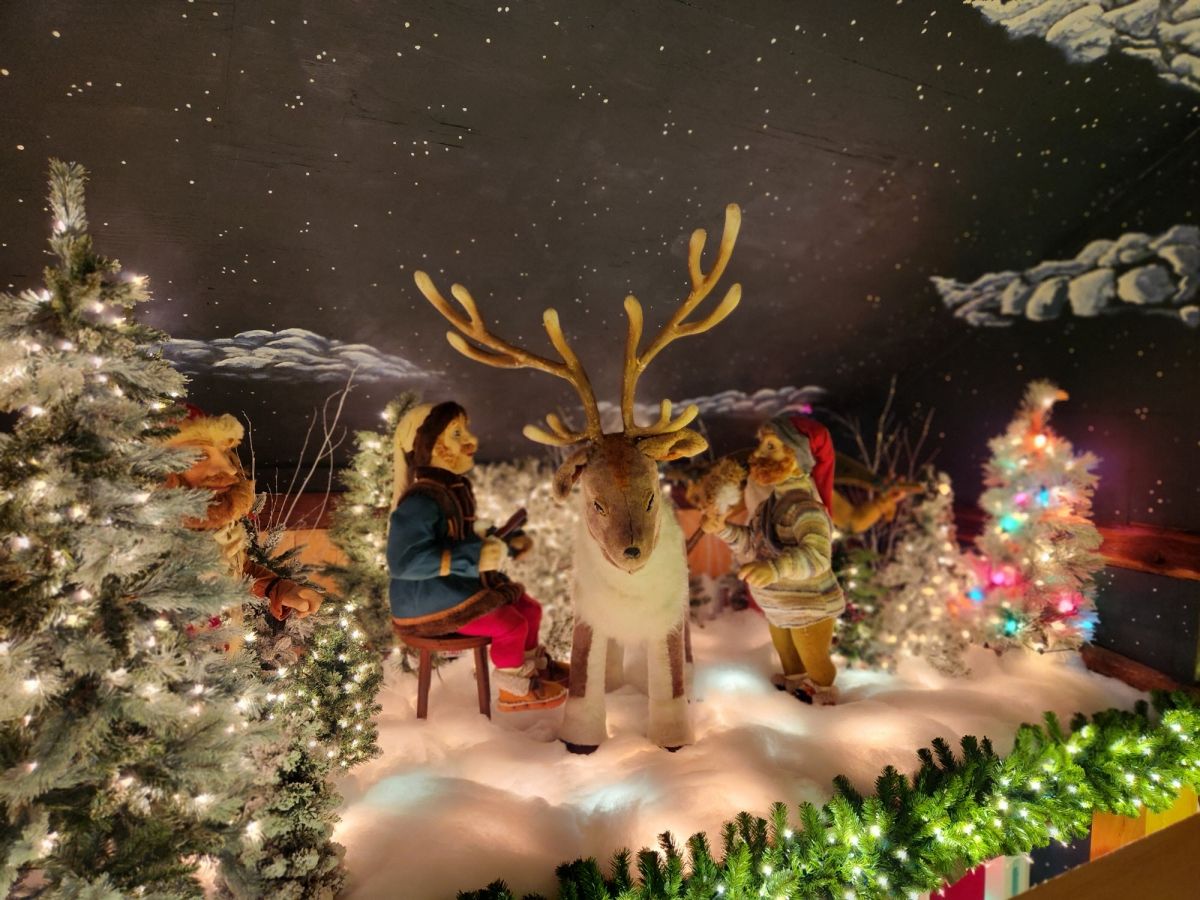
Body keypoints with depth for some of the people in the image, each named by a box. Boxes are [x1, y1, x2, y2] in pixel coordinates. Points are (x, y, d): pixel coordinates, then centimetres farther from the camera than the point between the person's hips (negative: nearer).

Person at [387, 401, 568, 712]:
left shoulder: (455, 487, 3)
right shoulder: (420, 502, -27)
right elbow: (402, 562, -34)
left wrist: (507, 543, 9)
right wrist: (472, 558, -35)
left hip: (460, 584, 10)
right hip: (427, 597, -9)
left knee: (529, 608, 10)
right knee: (511, 625, -16)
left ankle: (533, 666, 35)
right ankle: (513, 691, 9)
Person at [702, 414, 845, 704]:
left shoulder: (804, 505, -30)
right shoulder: (771, 500, 0)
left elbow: (817, 554, -45)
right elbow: (753, 548, 6)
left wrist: (777, 567, -60)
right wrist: (723, 529, -8)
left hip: (810, 608, -8)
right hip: (780, 609, 8)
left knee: (814, 664, 17)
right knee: (789, 661, 30)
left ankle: (823, 700, 42)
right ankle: (794, 689, 53)